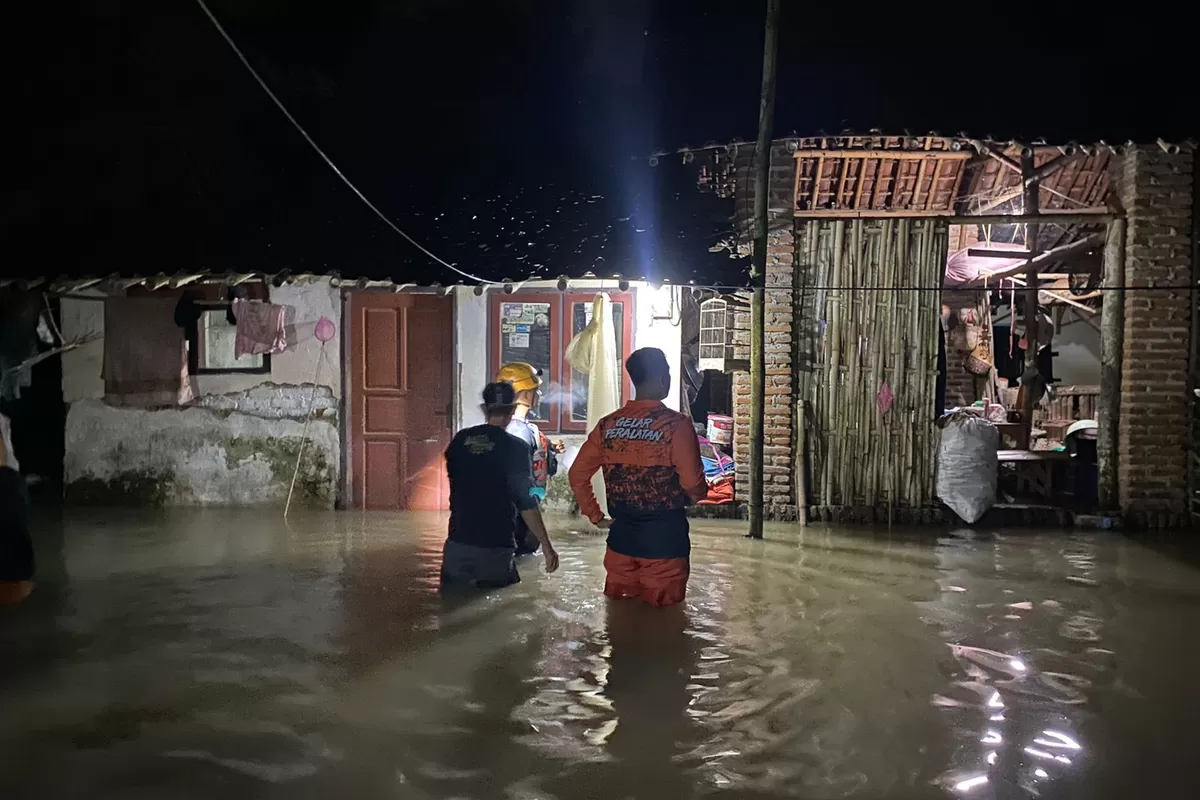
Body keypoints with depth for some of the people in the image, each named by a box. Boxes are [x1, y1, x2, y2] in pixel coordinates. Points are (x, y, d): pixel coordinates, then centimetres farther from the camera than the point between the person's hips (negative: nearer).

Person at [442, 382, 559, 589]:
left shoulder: (460, 440, 3)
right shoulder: (515, 447, -11)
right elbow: (526, 503, -13)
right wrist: (547, 547, -7)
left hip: (457, 544, 5)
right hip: (495, 549, -4)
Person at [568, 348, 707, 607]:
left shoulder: (608, 424, 1)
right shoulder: (675, 424, -13)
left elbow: (577, 474, 4)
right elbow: (693, 484, -14)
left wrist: (595, 516, 11)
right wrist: (699, 494, 8)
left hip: (621, 535, 5)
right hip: (664, 537, -4)